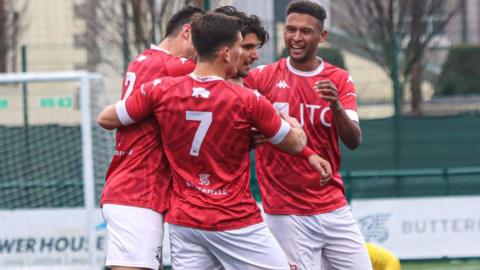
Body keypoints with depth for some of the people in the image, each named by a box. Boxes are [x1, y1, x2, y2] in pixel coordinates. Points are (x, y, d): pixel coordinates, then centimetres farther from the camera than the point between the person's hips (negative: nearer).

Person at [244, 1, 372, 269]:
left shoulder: (340, 80, 5)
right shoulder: (262, 78, -1)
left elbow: (354, 141, -4)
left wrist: (336, 106, -22)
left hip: (334, 207, 3)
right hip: (286, 213, -3)